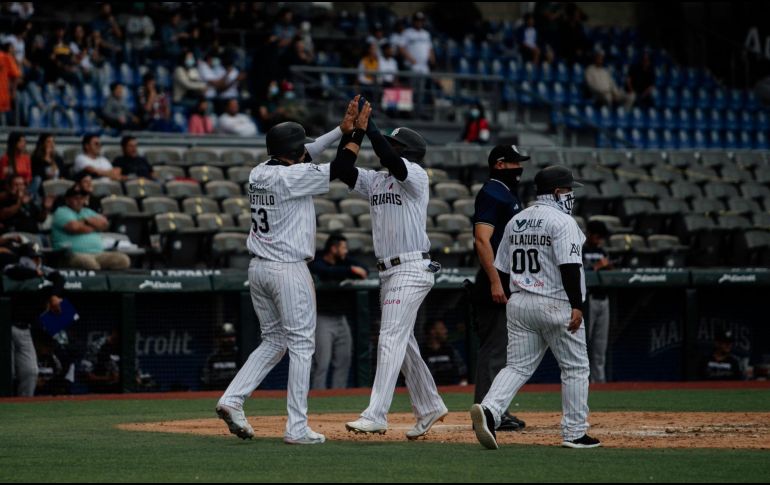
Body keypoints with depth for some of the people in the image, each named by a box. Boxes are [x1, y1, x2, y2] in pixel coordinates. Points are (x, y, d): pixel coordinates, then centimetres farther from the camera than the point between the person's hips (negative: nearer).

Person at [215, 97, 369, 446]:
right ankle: (297, 428, 0)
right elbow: (339, 168, -11)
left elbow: (304, 154, 19)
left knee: (274, 341, 19)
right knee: (301, 345, 0)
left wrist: (342, 129, 16)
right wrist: (357, 132, 3)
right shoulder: (291, 177, -15)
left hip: (258, 269, 8)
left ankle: (232, 400, 5)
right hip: (288, 270, -8)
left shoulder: (259, 173, 8)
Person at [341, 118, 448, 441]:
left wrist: (368, 125, -23)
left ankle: (376, 415, -21)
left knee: (391, 339, -15)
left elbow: (390, 159, -25)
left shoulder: (416, 175, -7)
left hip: (411, 269, -9)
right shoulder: (375, 180, 15)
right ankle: (429, 408, 27)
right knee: (403, 344, 15)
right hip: (388, 272, 9)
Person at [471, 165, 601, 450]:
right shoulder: (562, 221, -10)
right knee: (575, 368, 7)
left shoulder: (515, 221, 13)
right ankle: (574, 433, 8)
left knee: (518, 367, 5)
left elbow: (502, 268, 15)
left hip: (518, 303, 6)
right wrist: (577, 306, -19)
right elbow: (569, 266, -18)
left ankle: (489, 410, -20)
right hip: (556, 304, -6)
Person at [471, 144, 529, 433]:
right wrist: (495, 281, -26)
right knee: (494, 349, -10)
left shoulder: (509, 195, 21)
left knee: (502, 348, 12)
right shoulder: (491, 194, -11)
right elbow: (482, 239, -21)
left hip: (511, 283, 11)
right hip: (497, 282, -11)